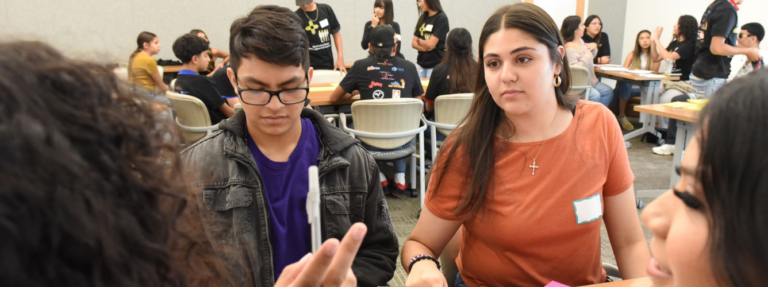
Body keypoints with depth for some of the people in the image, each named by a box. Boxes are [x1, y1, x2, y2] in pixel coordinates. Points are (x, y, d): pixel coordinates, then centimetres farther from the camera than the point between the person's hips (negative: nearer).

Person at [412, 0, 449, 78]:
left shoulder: (441, 18, -9)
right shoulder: (422, 18, 11)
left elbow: (430, 44, -15)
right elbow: (414, 43, 7)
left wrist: (419, 40, 4)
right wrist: (425, 47, -10)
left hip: (435, 65, -6)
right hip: (420, 64, 6)